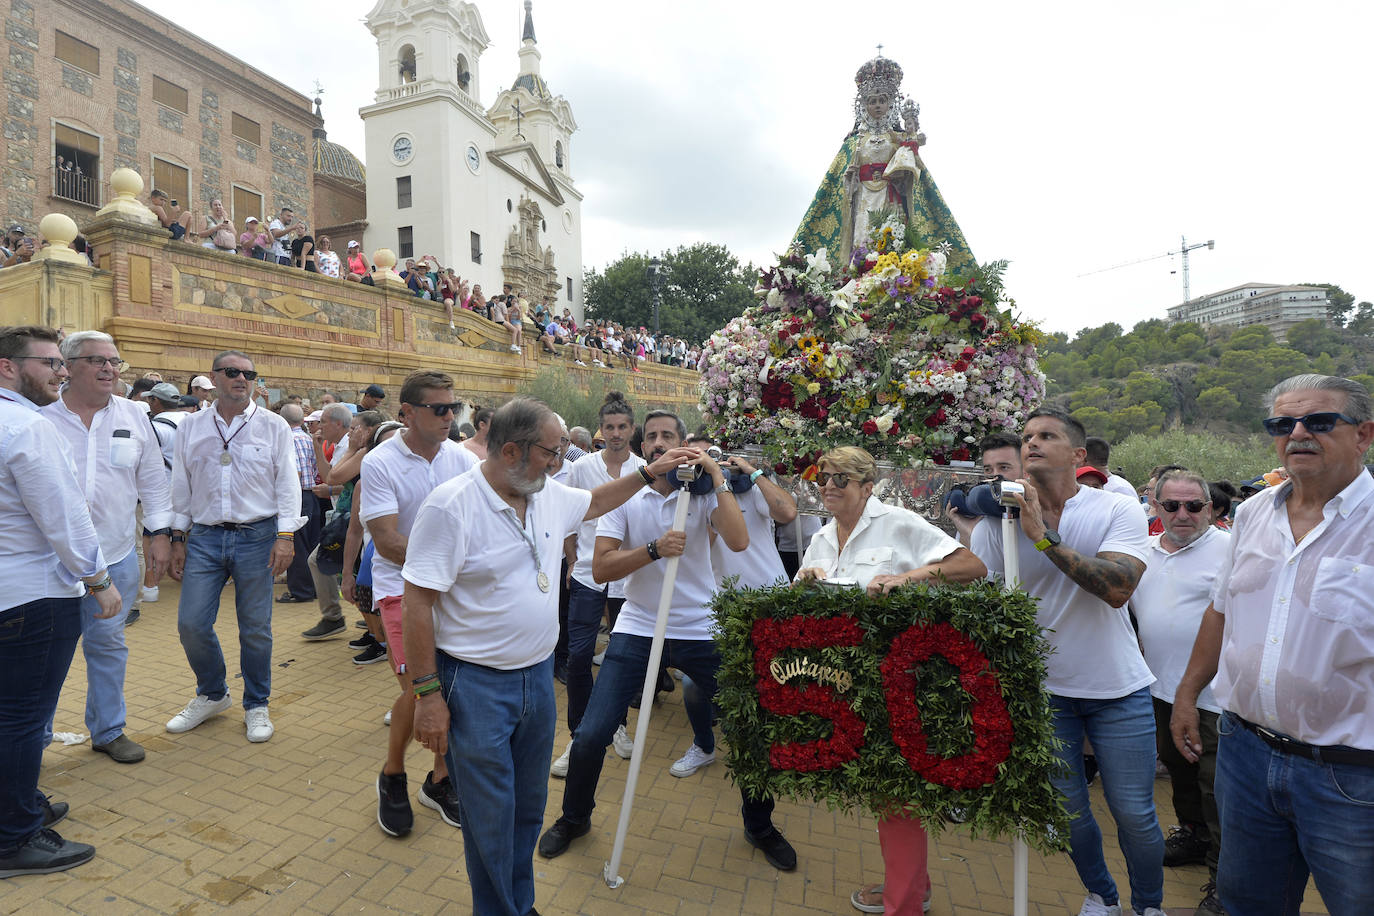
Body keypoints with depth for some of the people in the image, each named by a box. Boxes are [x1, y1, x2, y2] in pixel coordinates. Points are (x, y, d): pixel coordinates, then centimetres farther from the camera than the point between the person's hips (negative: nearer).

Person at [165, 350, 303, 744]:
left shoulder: (273, 426, 0)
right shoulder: (191, 427, 8)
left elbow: (287, 483, -2)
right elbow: (181, 486, 12)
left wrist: (285, 535, -9)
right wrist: (178, 538, 9)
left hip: (257, 537, -2)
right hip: (204, 537, 3)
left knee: (255, 629, 5)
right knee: (191, 624, 4)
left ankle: (256, 706, 23)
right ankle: (212, 694, 30)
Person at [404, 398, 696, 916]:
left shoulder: (549, 495, 1)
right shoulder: (452, 505, -19)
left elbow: (595, 502, 23)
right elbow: (418, 602, -17)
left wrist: (650, 472, 16)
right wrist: (427, 693, -16)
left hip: (539, 675, 7)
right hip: (476, 685, -6)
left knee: (530, 808, 21)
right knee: (491, 819, 8)